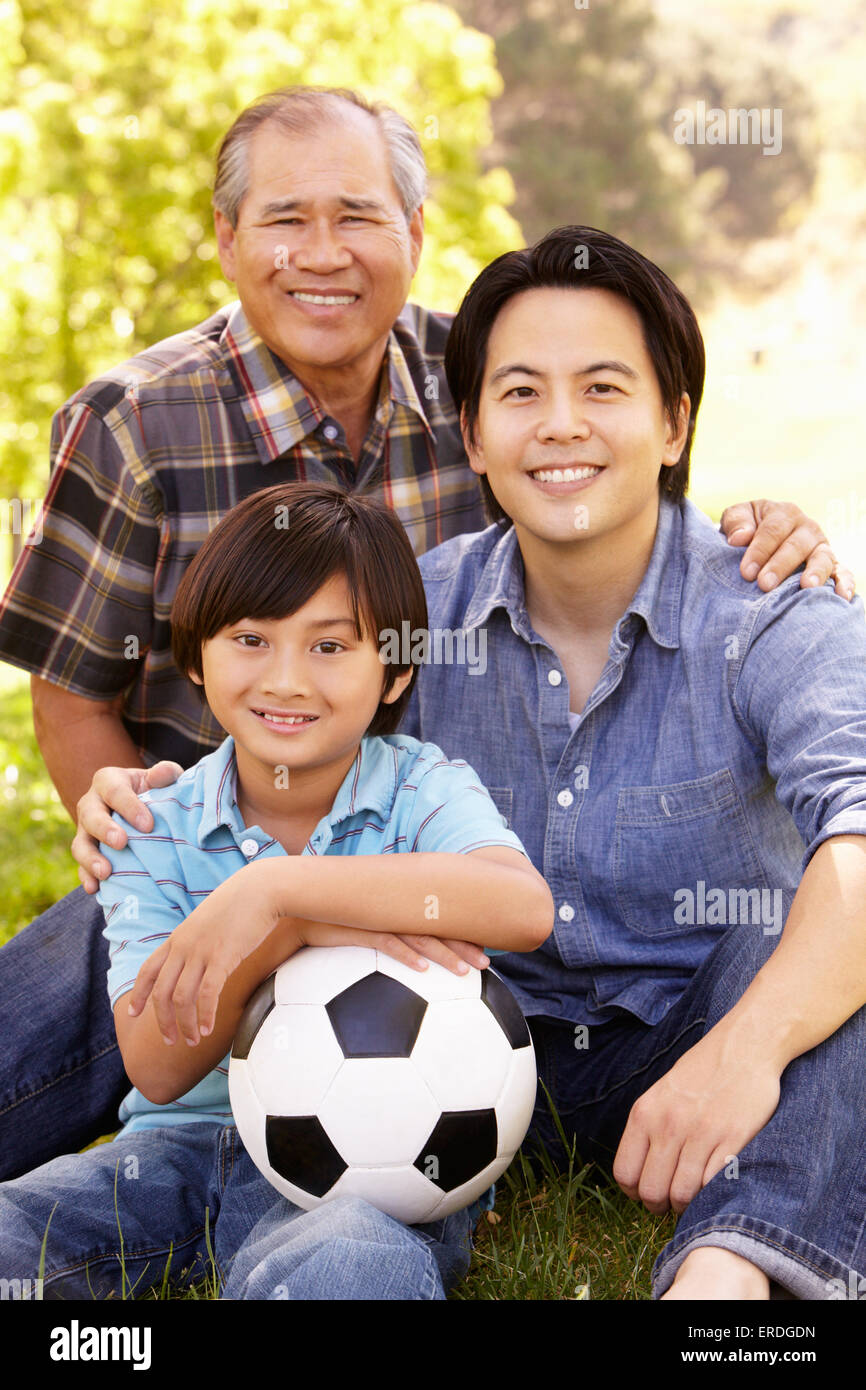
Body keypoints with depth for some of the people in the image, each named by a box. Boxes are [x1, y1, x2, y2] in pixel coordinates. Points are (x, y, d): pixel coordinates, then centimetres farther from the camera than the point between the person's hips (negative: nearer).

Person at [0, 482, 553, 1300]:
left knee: (348, 1272, -37)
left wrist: (275, 887, -30)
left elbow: (524, 909, -28)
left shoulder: (424, 789, -3)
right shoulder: (157, 828, 3)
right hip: (186, 1142, 3)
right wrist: (291, 935, -23)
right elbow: (159, 1071, -6)